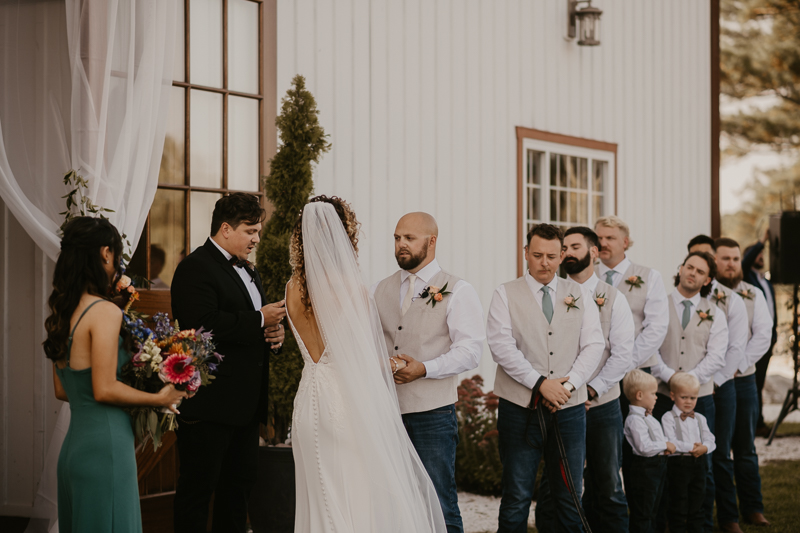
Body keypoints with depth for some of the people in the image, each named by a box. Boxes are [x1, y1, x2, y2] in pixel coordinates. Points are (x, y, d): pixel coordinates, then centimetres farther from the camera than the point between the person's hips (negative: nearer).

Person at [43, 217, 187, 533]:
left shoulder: (61, 312, 9)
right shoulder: (104, 312, -15)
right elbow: (104, 390, -17)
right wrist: (159, 398, -6)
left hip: (73, 445, 8)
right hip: (104, 445, -8)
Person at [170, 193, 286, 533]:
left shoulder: (248, 271, 20)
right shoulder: (195, 268, -12)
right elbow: (204, 324, -26)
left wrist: (274, 332, 8)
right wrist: (259, 320, -19)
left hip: (245, 403, 10)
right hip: (209, 403, -10)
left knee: (239, 484, 16)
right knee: (198, 488, -3)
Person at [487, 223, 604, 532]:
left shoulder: (579, 296, 12)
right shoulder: (506, 294, 2)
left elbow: (594, 345, 4)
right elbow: (501, 345, -9)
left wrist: (570, 383, -11)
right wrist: (540, 383, -16)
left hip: (570, 408, 3)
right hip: (520, 409, -3)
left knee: (569, 497, 7)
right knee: (516, 498, 0)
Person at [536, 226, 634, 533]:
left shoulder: (613, 299, 3)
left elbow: (622, 356, -3)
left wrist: (591, 390, -12)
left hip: (602, 404, 0)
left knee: (607, 487, 6)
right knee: (552, 488, 0)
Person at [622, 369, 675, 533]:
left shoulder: (649, 417, 12)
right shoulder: (635, 420, -20)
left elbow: (658, 437, 26)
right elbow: (645, 447, -28)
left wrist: (665, 447, 4)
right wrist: (665, 445, -15)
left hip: (657, 466, 10)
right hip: (644, 469, -10)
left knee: (652, 509, 19)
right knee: (641, 514, -4)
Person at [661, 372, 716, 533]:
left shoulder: (699, 419, 13)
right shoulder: (668, 418, -5)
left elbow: (710, 439, 5)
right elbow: (670, 442, -16)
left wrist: (704, 448, -17)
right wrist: (690, 447, -21)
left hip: (699, 463, 5)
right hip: (678, 463, -5)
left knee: (697, 501, 11)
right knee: (679, 503, 0)